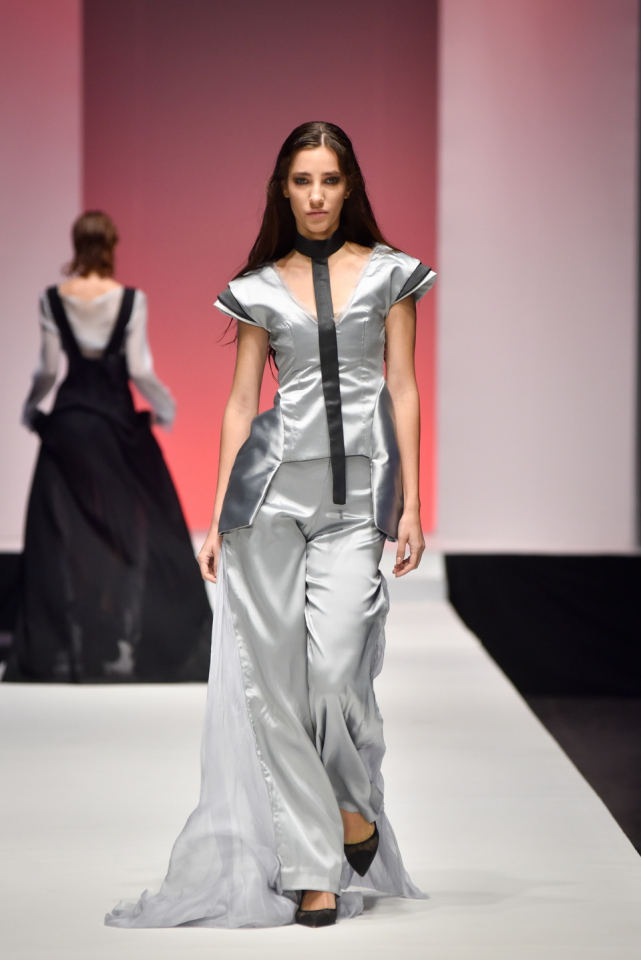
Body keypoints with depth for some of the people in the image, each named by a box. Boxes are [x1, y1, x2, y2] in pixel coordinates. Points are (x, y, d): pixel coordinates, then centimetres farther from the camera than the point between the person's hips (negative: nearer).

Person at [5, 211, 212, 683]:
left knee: (65, 534, 6)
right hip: (117, 420, -2)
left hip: (68, 422, 2)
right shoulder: (131, 299, -9)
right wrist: (165, 409, 6)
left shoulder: (53, 299, -4)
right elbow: (140, 370, -11)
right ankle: (127, 643, 4)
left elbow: (48, 368, -4)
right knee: (132, 530, 7)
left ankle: (64, 648, 5)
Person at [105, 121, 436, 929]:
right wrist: (217, 518, 7)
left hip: (356, 494, -2)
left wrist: (411, 504, 0)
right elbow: (241, 403, 11)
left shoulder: (388, 274, 8)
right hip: (273, 484, 2)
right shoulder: (262, 287, 10)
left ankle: (353, 803, 16)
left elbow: (403, 390, 6)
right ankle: (313, 871, 1)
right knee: (273, 676, -4)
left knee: (333, 667, -15)